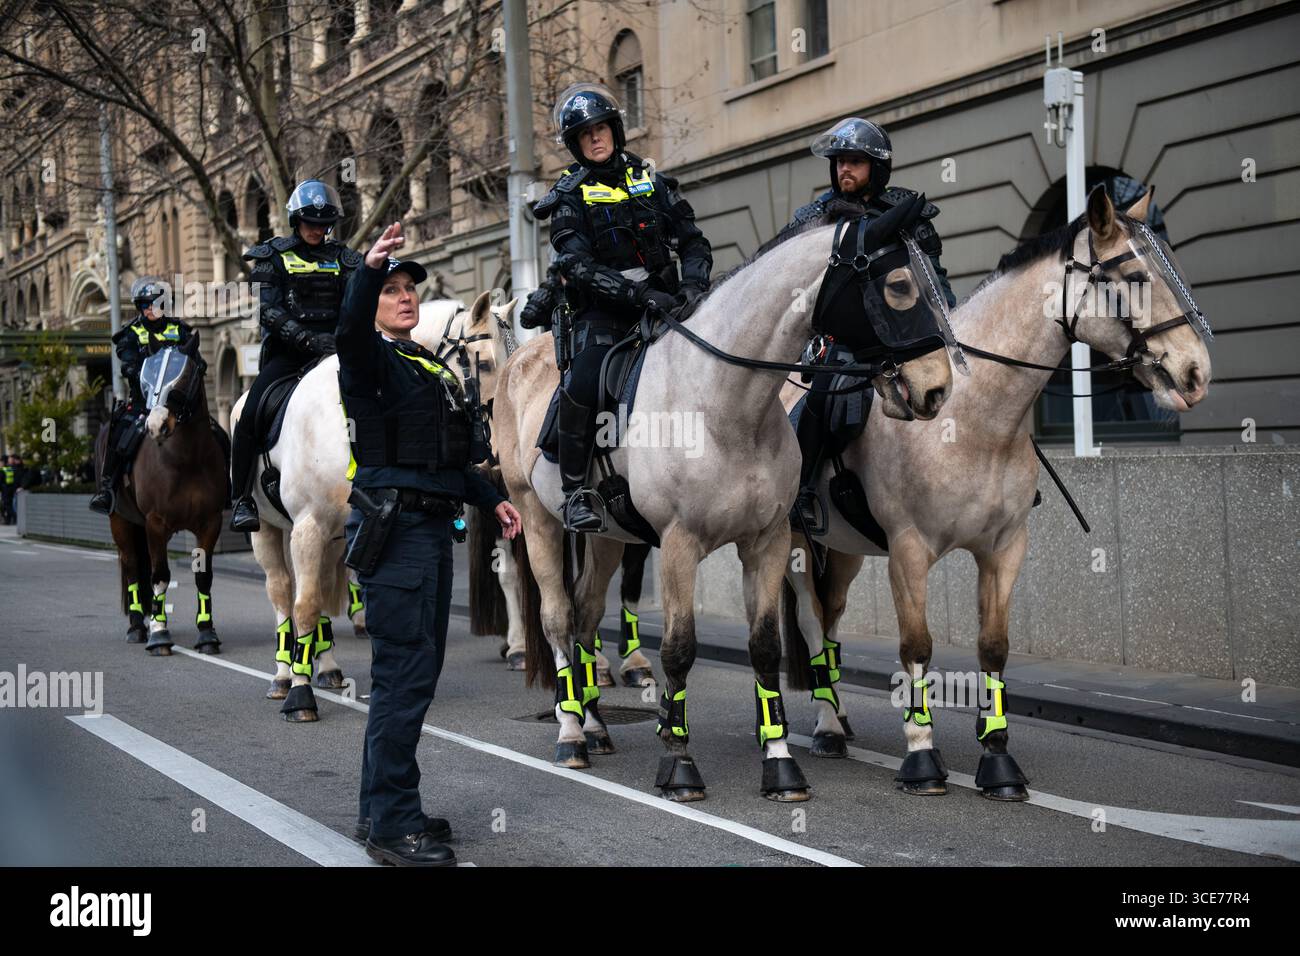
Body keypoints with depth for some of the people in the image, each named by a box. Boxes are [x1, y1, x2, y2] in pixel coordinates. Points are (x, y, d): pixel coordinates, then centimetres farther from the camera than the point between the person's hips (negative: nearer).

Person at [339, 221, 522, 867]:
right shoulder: (373, 359, -5)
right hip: (394, 528, -9)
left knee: (415, 671, 14)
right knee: (405, 674, -11)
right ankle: (391, 826, -6)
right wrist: (368, 269, -45)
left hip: (432, 528, 9)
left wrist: (493, 501, 19)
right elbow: (349, 331, -30)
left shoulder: (429, 368, 21)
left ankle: (383, 809, 24)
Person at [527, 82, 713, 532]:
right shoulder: (570, 195, 2)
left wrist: (693, 283, -11)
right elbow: (578, 266, -12)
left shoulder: (650, 180, 12)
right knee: (583, 385, -26)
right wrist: (638, 294, -23)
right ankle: (575, 492, -14)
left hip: (662, 300, 4)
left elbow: (693, 241, 11)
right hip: (602, 311, -3)